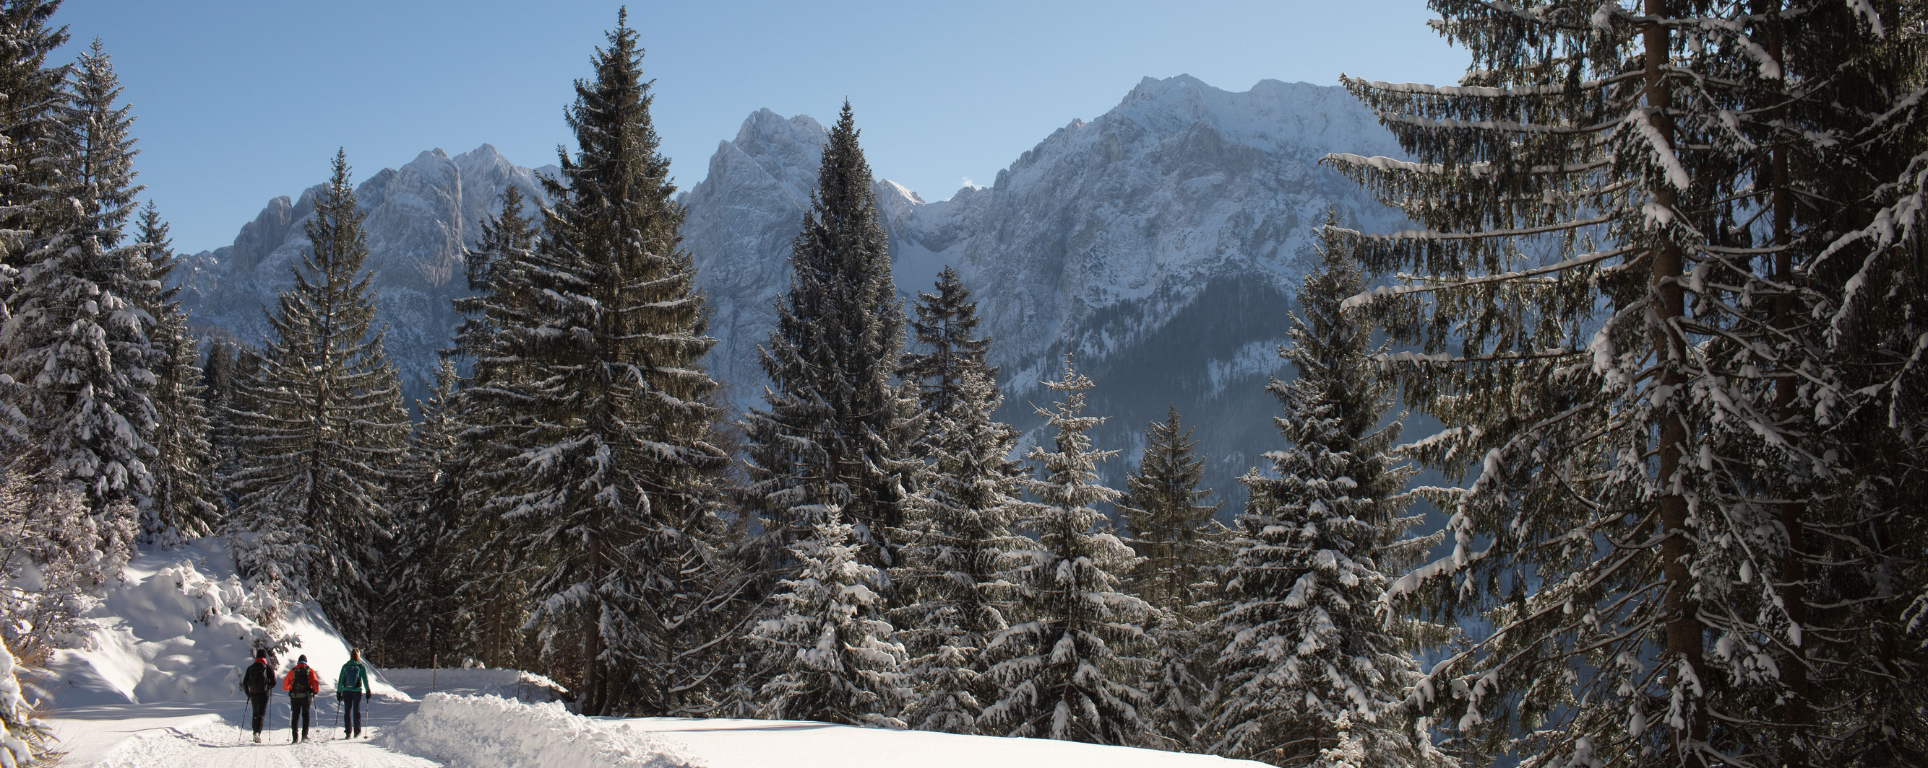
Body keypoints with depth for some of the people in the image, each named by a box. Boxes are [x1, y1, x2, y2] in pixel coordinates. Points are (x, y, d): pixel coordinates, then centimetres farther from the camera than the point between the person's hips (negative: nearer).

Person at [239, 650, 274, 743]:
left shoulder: (250, 668, 7)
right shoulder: (268, 668, -2)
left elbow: (245, 682, 7)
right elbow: (273, 682, -5)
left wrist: (247, 693, 20)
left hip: (253, 694, 3)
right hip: (264, 694, -3)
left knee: (255, 713, 18)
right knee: (261, 713, -4)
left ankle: (255, 733, 19)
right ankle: (258, 732, -23)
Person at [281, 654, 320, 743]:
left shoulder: (292, 671, 6)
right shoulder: (310, 670, 2)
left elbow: (285, 684, 8)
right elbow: (315, 683, -6)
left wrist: (289, 688, 28)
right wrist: (315, 691, 11)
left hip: (294, 696, 1)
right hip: (306, 696, -1)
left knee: (295, 716, 6)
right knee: (305, 715, 8)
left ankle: (295, 738, 1)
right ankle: (304, 735, -2)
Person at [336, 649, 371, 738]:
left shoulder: (345, 666, -1)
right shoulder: (361, 666, -6)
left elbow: (340, 680, 2)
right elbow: (365, 679, -6)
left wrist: (339, 692, 9)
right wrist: (368, 691, 0)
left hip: (346, 691, 1)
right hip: (357, 691, -1)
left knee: (347, 711, 5)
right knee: (356, 711, 8)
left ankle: (348, 732, 4)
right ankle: (357, 731, 10)